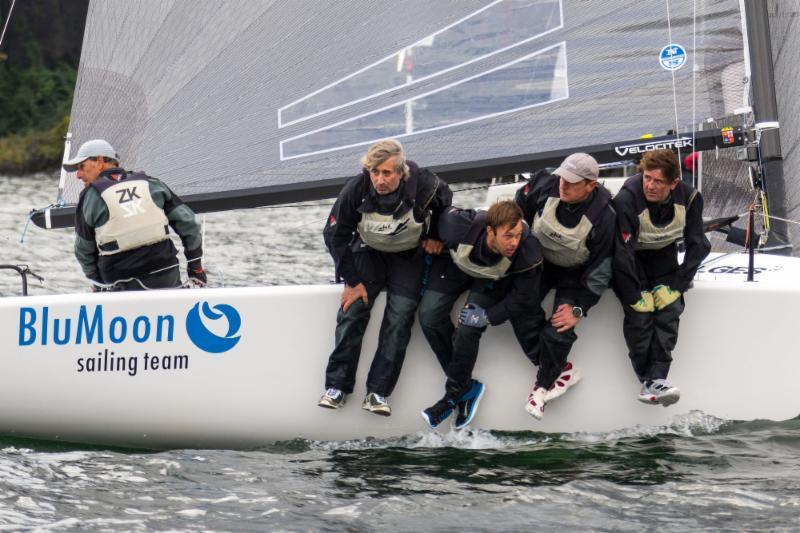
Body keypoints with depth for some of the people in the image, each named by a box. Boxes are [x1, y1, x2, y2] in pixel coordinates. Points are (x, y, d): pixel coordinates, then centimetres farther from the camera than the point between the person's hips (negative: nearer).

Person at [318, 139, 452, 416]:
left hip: (408, 256, -1)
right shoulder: (356, 190, -27)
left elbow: (445, 202, -2)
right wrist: (352, 280, -11)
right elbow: (334, 235, -12)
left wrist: (435, 236, 2)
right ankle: (337, 385, -10)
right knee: (352, 310, -15)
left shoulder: (423, 185, -29)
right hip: (369, 251, 1)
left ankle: (378, 392, -15)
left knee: (399, 317, -16)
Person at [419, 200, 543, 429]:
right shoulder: (458, 227, -42)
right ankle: (466, 386, 3)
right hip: (456, 264, 2)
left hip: (493, 280, -1)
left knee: (468, 329, -19)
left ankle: (455, 393, 3)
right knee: (429, 316, -11)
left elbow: (524, 299, -23)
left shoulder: (527, 253, -39)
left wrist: (488, 317, -26)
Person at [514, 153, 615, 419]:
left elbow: (599, 270, -20)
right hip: (539, 259, 4)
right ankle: (564, 371, 2)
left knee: (558, 331, -16)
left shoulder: (603, 218, -30)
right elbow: (519, 209, 0)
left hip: (575, 274, -4)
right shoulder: (545, 185, -25)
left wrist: (579, 309, -18)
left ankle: (543, 385, 10)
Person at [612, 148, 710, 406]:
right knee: (640, 313, -22)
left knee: (670, 306, -18)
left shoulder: (689, 198, -19)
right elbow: (622, 252, -30)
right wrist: (636, 296, -27)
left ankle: (656, 379, -20)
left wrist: (676, 285, -18)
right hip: (630, 259, -3)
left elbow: (698, 246, -11)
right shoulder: (626, 199, -32)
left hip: (662, 256, 4)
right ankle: (649, 382, -15)